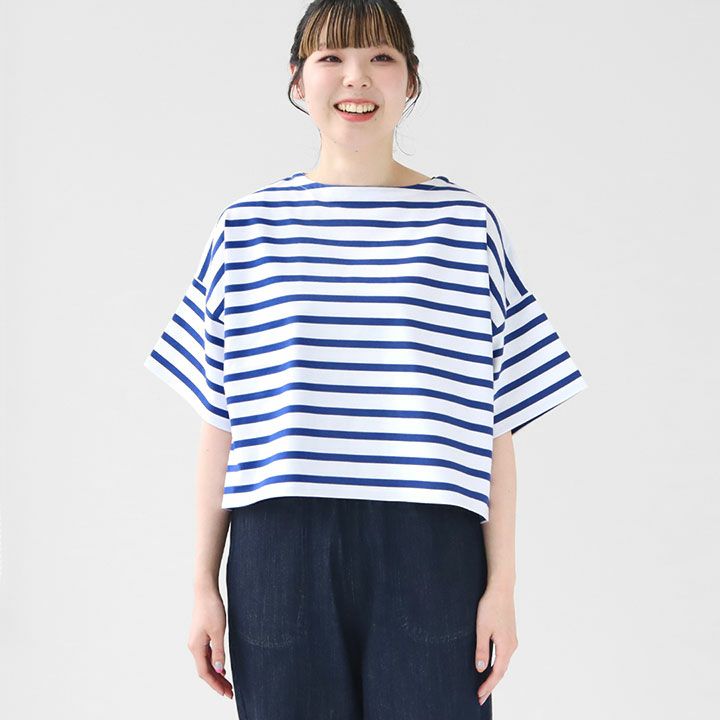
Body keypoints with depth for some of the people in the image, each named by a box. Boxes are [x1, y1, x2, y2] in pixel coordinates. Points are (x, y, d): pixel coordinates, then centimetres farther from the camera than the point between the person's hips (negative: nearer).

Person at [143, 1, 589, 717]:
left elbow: (494, 425, 5)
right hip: (281, 551, 1)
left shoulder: (467, 224, 5)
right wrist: (204, 585, 7)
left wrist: (502, 584, 1)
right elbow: (218, 421, 9)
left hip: (429, 556, 0)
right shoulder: (249, 226, 7)